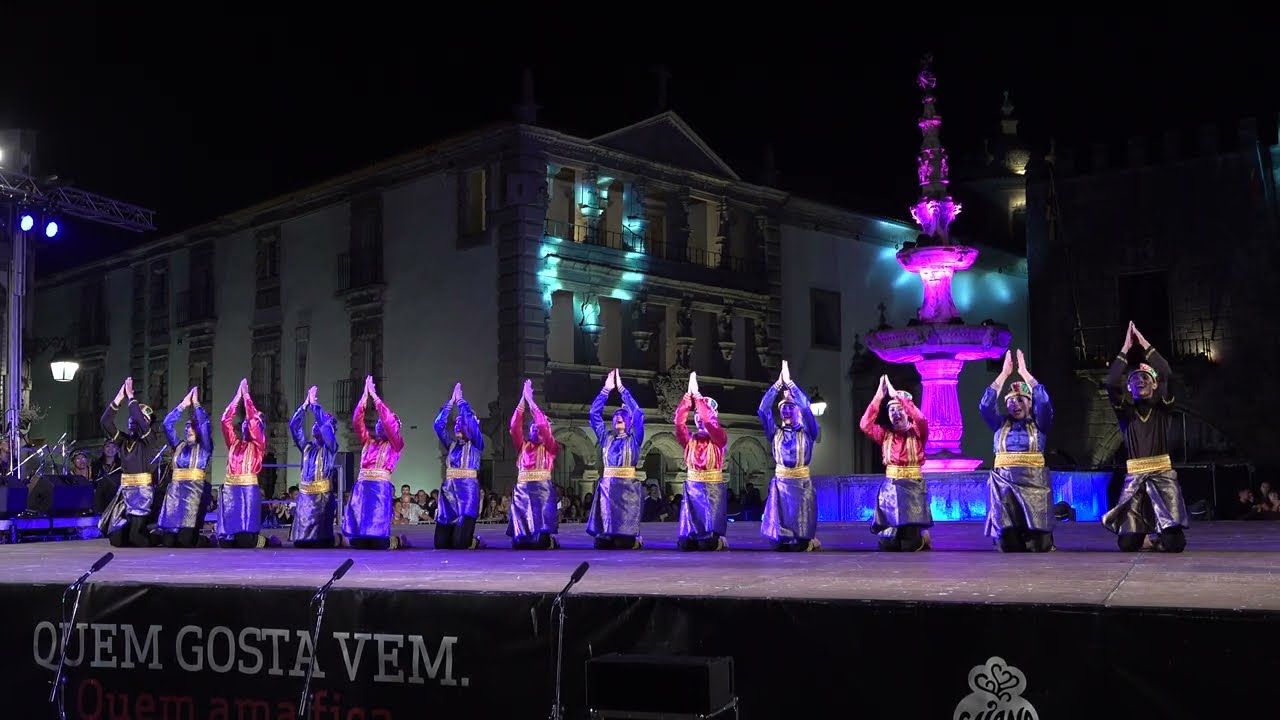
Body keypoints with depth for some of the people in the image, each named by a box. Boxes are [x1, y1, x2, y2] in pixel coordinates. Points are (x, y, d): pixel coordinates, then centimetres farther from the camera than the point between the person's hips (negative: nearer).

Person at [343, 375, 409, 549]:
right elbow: (357, 421, 8)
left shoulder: (396, 444, 7)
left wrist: (375, 396, -4)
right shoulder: (368, 441, 19)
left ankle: (399, 541, 23)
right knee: (357, 541, 2)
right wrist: (365, 396, -1)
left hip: (381, 488, -5)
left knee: (378, 542, -7)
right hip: (362, 487, 5)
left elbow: (388, 421, -6)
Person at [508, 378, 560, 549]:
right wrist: (523, 399, -4)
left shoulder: (550, 447, 7)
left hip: (542, 489, -3)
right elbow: (515, 425, 4)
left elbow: (543, 425, -7)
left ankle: (547, 540, 19)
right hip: (523, 489, 3)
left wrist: (531, 401, -5)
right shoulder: (523, 446, 15)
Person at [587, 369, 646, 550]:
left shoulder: (634, 439, 5)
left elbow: (638, 413, -7)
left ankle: (636, 540, 26)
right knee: (602, 542, 0)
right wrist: (606, 389, 3)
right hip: (607, 487, 3)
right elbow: (594, 414, 10)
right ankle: (609, 536, 32)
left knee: (625, 542, -6)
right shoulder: (606, 438, 14)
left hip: (628, 487, -3)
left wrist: (622, 389, -5)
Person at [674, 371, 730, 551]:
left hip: (713, 487, -3)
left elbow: (709, 420, -18)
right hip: (692, 487, 3)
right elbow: (679, 421, -8)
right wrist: (689, 394, -14)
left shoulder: (720, 438, 0)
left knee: (708, 543, -8)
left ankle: (720, 542, 25)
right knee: (686, 543, -4)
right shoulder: (690, 440, 8)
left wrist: (697, 396, -15)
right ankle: (693, 540, 29)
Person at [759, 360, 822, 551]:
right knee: (779, 545, 0)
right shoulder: (776, 433, 8)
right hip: (780, 484, 2)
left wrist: (789, 382, -11)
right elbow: (763, 410, -4)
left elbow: (806, 408, -12)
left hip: (802, 484, -2)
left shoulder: (807, 432, 3)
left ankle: (808, 541, 29)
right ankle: (783, 541, 30)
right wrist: (778, 384, -9)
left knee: (799, 546, -1)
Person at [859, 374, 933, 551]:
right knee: (887, 543, -2)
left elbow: (921, 420, -22)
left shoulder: (917, 434, 0)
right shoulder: (886, 435, 8)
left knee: (911, 544, -9)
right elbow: (865, 425, -7)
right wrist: (879, 396, -10)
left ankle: (923, 536, 27)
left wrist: (897, 395, -19)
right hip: (890, 487, 3)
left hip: (913, 487, -3)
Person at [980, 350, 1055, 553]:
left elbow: (1044, 403, -8)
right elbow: (985, 405, -2)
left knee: (1038, 544, -7)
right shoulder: (1001, 424, 13)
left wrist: (1025, 373, -4)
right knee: (1007, 541, -5)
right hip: (1004, 484, 1)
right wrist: (1004, 374, -4)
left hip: (1033, 484, -1)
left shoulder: (1038, 425, 10)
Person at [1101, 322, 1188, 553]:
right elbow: (1111, 384, -10)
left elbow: (1168, 376, -10)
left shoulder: (1163, 408, 7)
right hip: (1134, 477, 1)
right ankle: (1144, 533, 29)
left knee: (1174, 543, -13)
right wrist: (1125, 348, -7)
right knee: (1126, 543, -7)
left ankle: (1159, 537, 24)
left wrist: (1145, 345, -7)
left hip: (1162, 475, -1)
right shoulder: (1126, 411, 8)